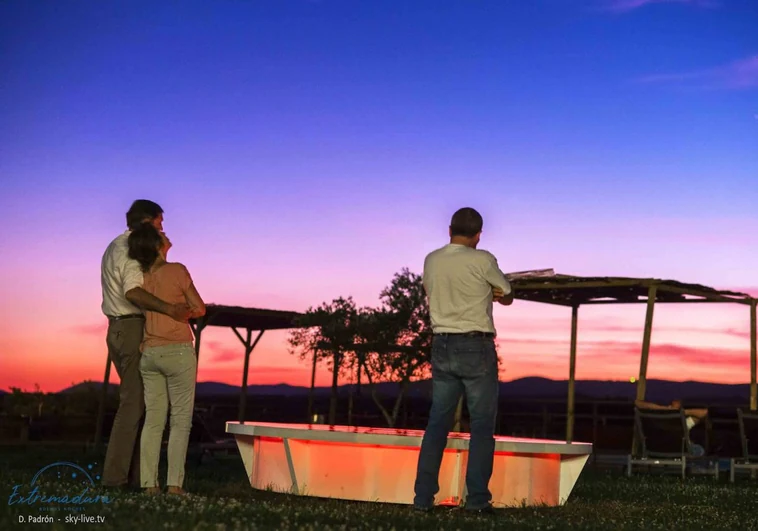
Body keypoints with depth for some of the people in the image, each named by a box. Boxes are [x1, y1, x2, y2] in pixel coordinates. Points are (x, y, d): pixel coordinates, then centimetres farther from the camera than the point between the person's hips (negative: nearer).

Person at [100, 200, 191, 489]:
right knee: (134, 402, -9)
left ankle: (134, 475, 12)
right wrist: (169, 309, -33)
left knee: (134, 400, 11)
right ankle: (115, 477, -9)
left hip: (118, 330, 10)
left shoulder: (115, 248, 21)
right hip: (134, 329, -10)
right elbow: (133, 292, -26)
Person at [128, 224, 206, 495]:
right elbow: (199, 309, 0)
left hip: (149, 353, 5)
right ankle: (174, 483, -4)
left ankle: (148, 483, 4)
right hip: (178, 352, -5)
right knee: (181, 420, 1)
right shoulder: (177, 271, -9)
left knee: (153, 420, 8)